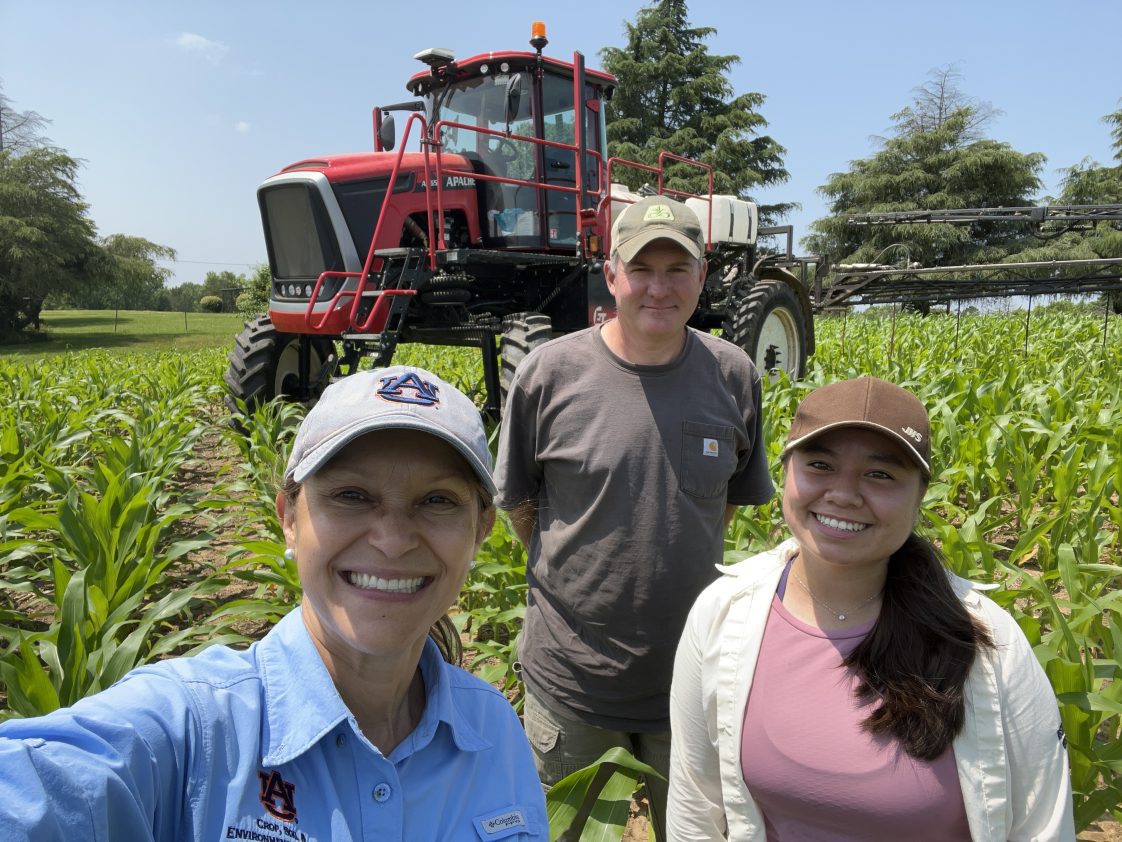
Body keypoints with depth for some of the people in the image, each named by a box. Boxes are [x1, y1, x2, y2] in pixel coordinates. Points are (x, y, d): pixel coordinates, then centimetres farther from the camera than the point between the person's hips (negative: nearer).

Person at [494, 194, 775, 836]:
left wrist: (677, 561, 5)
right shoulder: (551, 372, -13)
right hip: (571, 683, -1)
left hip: (694, 675, 2)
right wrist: (572, 574, 4)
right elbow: (518, 501, 0)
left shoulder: (733, 375, -5)